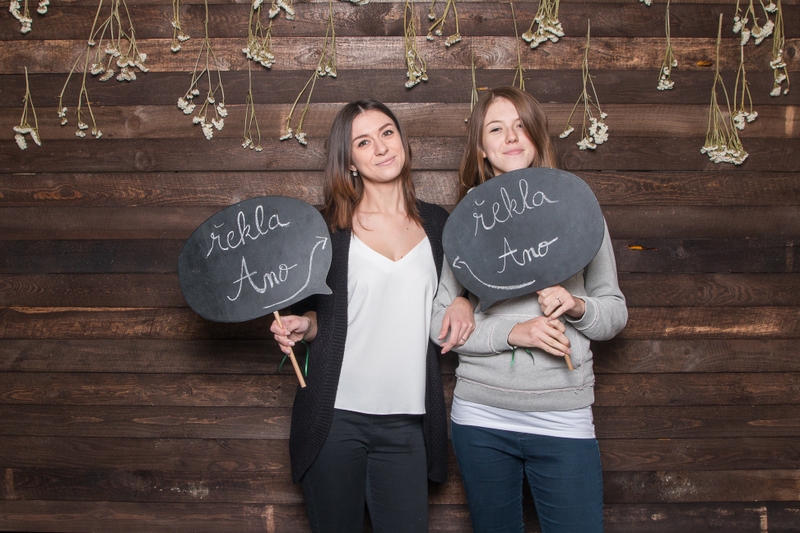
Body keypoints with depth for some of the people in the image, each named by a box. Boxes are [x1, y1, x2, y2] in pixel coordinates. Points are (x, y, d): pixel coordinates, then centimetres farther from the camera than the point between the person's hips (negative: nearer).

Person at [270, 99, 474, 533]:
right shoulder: (330, 228, 0)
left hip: (407, 422, 2)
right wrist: (302, 325, -12)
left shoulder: (436, 223, 7)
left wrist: (463, 302, 1)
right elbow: (316, 312, 9)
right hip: (334, 416, -2)